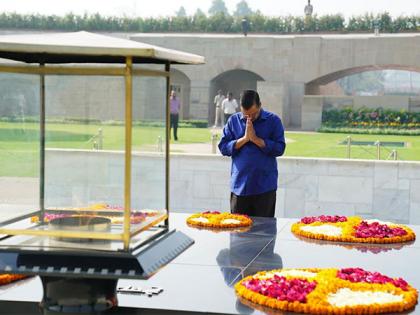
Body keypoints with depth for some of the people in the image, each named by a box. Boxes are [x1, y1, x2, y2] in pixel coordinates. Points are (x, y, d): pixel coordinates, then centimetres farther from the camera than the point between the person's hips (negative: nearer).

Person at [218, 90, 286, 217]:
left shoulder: (273, 120, 0)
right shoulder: (234, 120, 6)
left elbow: (280, 148, -8)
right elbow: (223, 147, 1)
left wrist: (255, 139, -13)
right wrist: (244, 139, -11)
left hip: (265, 186, -2)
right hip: (239, 186, 2)